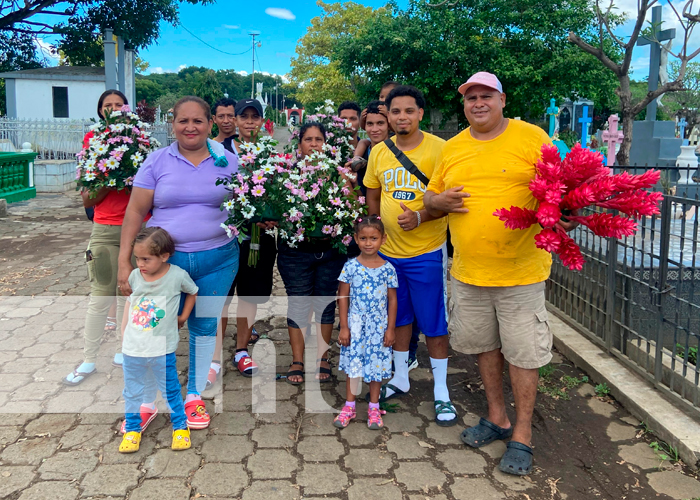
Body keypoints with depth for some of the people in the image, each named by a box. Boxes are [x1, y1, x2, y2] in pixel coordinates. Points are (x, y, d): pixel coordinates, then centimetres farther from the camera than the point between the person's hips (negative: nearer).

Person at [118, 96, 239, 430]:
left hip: (217, 260, 1)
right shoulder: (157, 161, 1)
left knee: (205, 327, 10)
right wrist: (124, 262, -5)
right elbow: (135, 211, 0)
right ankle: (146, 400, 21)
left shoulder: (228, 161, 4)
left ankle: (194, 396, 27)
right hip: (164, 258, -1)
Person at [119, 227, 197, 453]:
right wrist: (123, 329, 10)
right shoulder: (135, 276, -4)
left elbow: (193, 292, 7)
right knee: (132, 392, 15)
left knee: (171, 390, 12)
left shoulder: (177, 276, -13)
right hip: (132, 349, 3)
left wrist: (183, 317, 6)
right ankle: (132, 430, 33)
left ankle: (180, 427, 31)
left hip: (162, 350, -3)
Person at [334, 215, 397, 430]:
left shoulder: (388, 269, -3)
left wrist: (390, 329, -1)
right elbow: (343, 297, -3)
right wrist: (344, 327, -5)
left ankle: (374, 408, 24)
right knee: (352, 364, 7)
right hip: (355, 325, 0)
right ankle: (349, 406, 23)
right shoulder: (350, 266, -5)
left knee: (376, 364, 9)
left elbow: (392, 300, 2)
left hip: (378, 326, 1)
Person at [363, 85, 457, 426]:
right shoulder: (379, 152, 4)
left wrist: (420, 217, -26)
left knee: (433, 324, 3)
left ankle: (441, 393, 18)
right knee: (398, 318, 18)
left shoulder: (438, 148, -10)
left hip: (427, 252, -4)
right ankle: (400, 379, 35)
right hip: (388, 251, 5)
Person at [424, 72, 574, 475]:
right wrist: (439, 202, -6)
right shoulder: (453, 147, 9)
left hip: (520, 273, -5)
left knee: (523, 353, 4)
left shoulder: (532, 138, -4)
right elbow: (431, 197, 17)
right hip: (469, 273, 5)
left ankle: (522, 435, 20)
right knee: (484, 345, 17)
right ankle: (498, 418, 36)